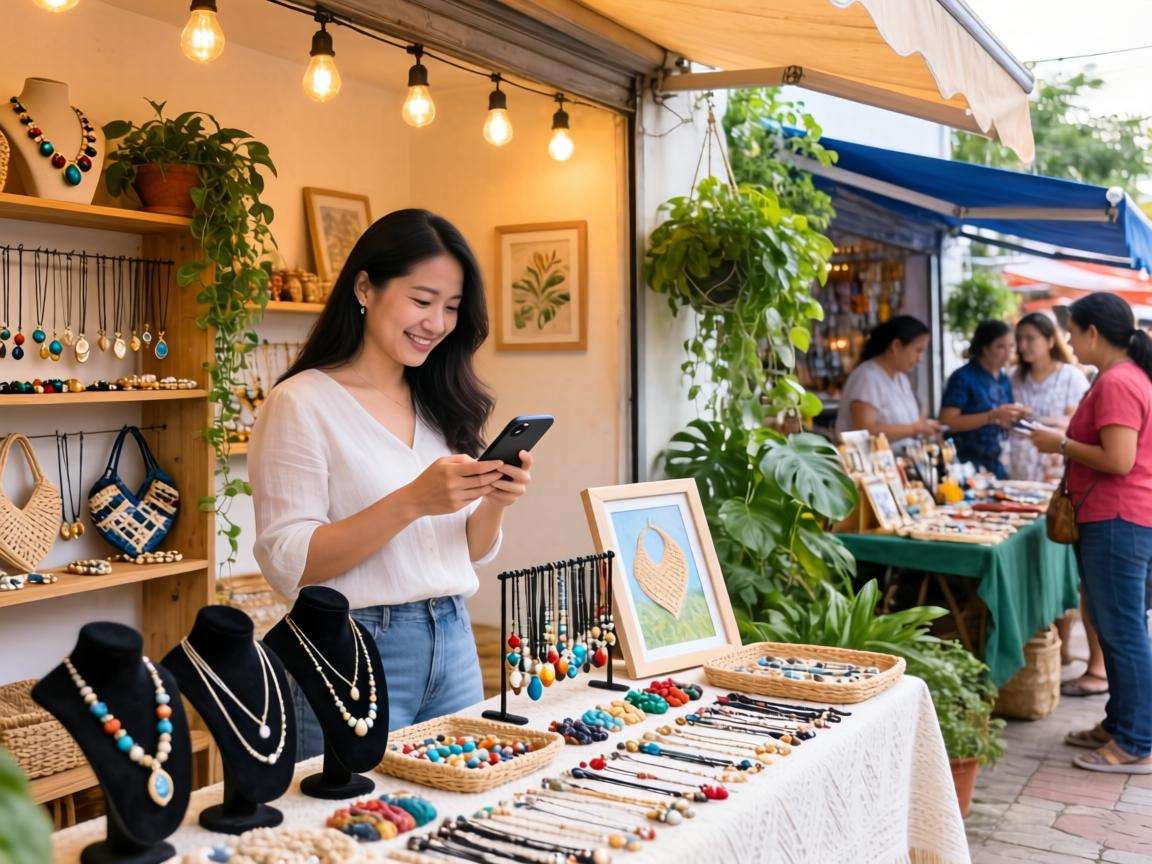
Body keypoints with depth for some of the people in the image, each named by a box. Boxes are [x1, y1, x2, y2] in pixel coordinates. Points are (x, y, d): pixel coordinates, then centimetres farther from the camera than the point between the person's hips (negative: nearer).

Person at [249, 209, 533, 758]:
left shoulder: (441, 404, 10)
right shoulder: (301, 404, -9)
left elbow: (470, 552, 13)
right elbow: (288, 566, -16)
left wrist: (493, 504, -9)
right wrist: (412, 501, -25)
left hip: (453, 644, 6)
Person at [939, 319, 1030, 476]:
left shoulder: (1004, 380, 11)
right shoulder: (963, 378, -10)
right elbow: (947, 422, -19)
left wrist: (1016, 416, -3)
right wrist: (992, 416, -21)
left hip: (994, 464, 7)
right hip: (966, 463, -6)